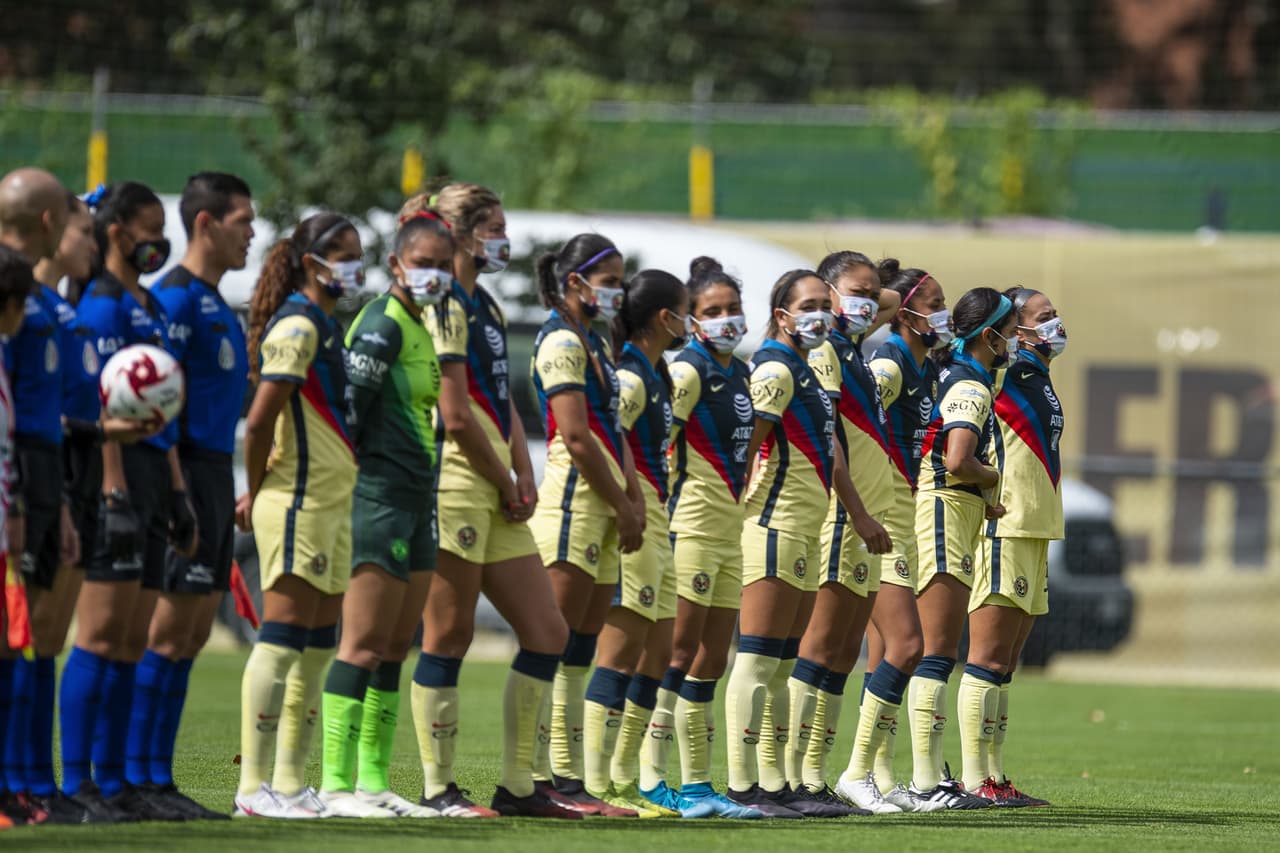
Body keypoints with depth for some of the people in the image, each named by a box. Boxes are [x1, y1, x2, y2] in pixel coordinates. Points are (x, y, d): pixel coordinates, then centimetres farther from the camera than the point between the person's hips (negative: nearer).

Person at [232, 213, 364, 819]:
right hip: (298, 502, -10)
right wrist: (257, 492, -6)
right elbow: (260, 420, -18)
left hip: (330, 501, 10)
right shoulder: (297, 326, -13)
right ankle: (254, 786, -10)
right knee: (284, 637, -10)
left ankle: (290, 781, 14)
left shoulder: (324, 326, 18)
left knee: (319, 643, 10)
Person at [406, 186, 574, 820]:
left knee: (547, 632, 8)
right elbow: (456, 416, -16)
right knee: (447, 636, -4)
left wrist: (524, 478, 5)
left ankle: (517, 785, 12)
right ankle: (438, 788, 0)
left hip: (497, 495, 10)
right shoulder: (444, 307, -10)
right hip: (456, 486, -10)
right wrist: (505, 483, -8)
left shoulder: (486, 308, 19)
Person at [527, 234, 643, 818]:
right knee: (554, 647, -10)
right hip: (572, 503, -10)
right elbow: (576, 438, -16)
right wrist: (624, 507, -11)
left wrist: (634, 502, 7)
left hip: (603, 509, 10)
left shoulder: (592, 343, 20)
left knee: (580, 652, 8)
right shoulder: (561, 341, -9)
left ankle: (567, 779, 8)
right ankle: (535, 776, -12)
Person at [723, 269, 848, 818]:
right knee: (758, 660, -10)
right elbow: (744, 445, -16)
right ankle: (742, 787, -12)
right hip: (773, 529, -10)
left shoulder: (803, 371, 19)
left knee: (783, 666, 11)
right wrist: (729, 515, -17)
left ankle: (775, 783, 14)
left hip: (802, 536, 10)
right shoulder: (776, 369, -11)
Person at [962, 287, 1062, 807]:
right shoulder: (1001, 372, -8)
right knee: (989, 660, -8)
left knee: (1005, 665, 11)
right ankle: (975, 779, -8)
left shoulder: (1037, 376, 17)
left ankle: (993, 776, 14)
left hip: (1034, 532, 9)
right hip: (1004, 530, -9)